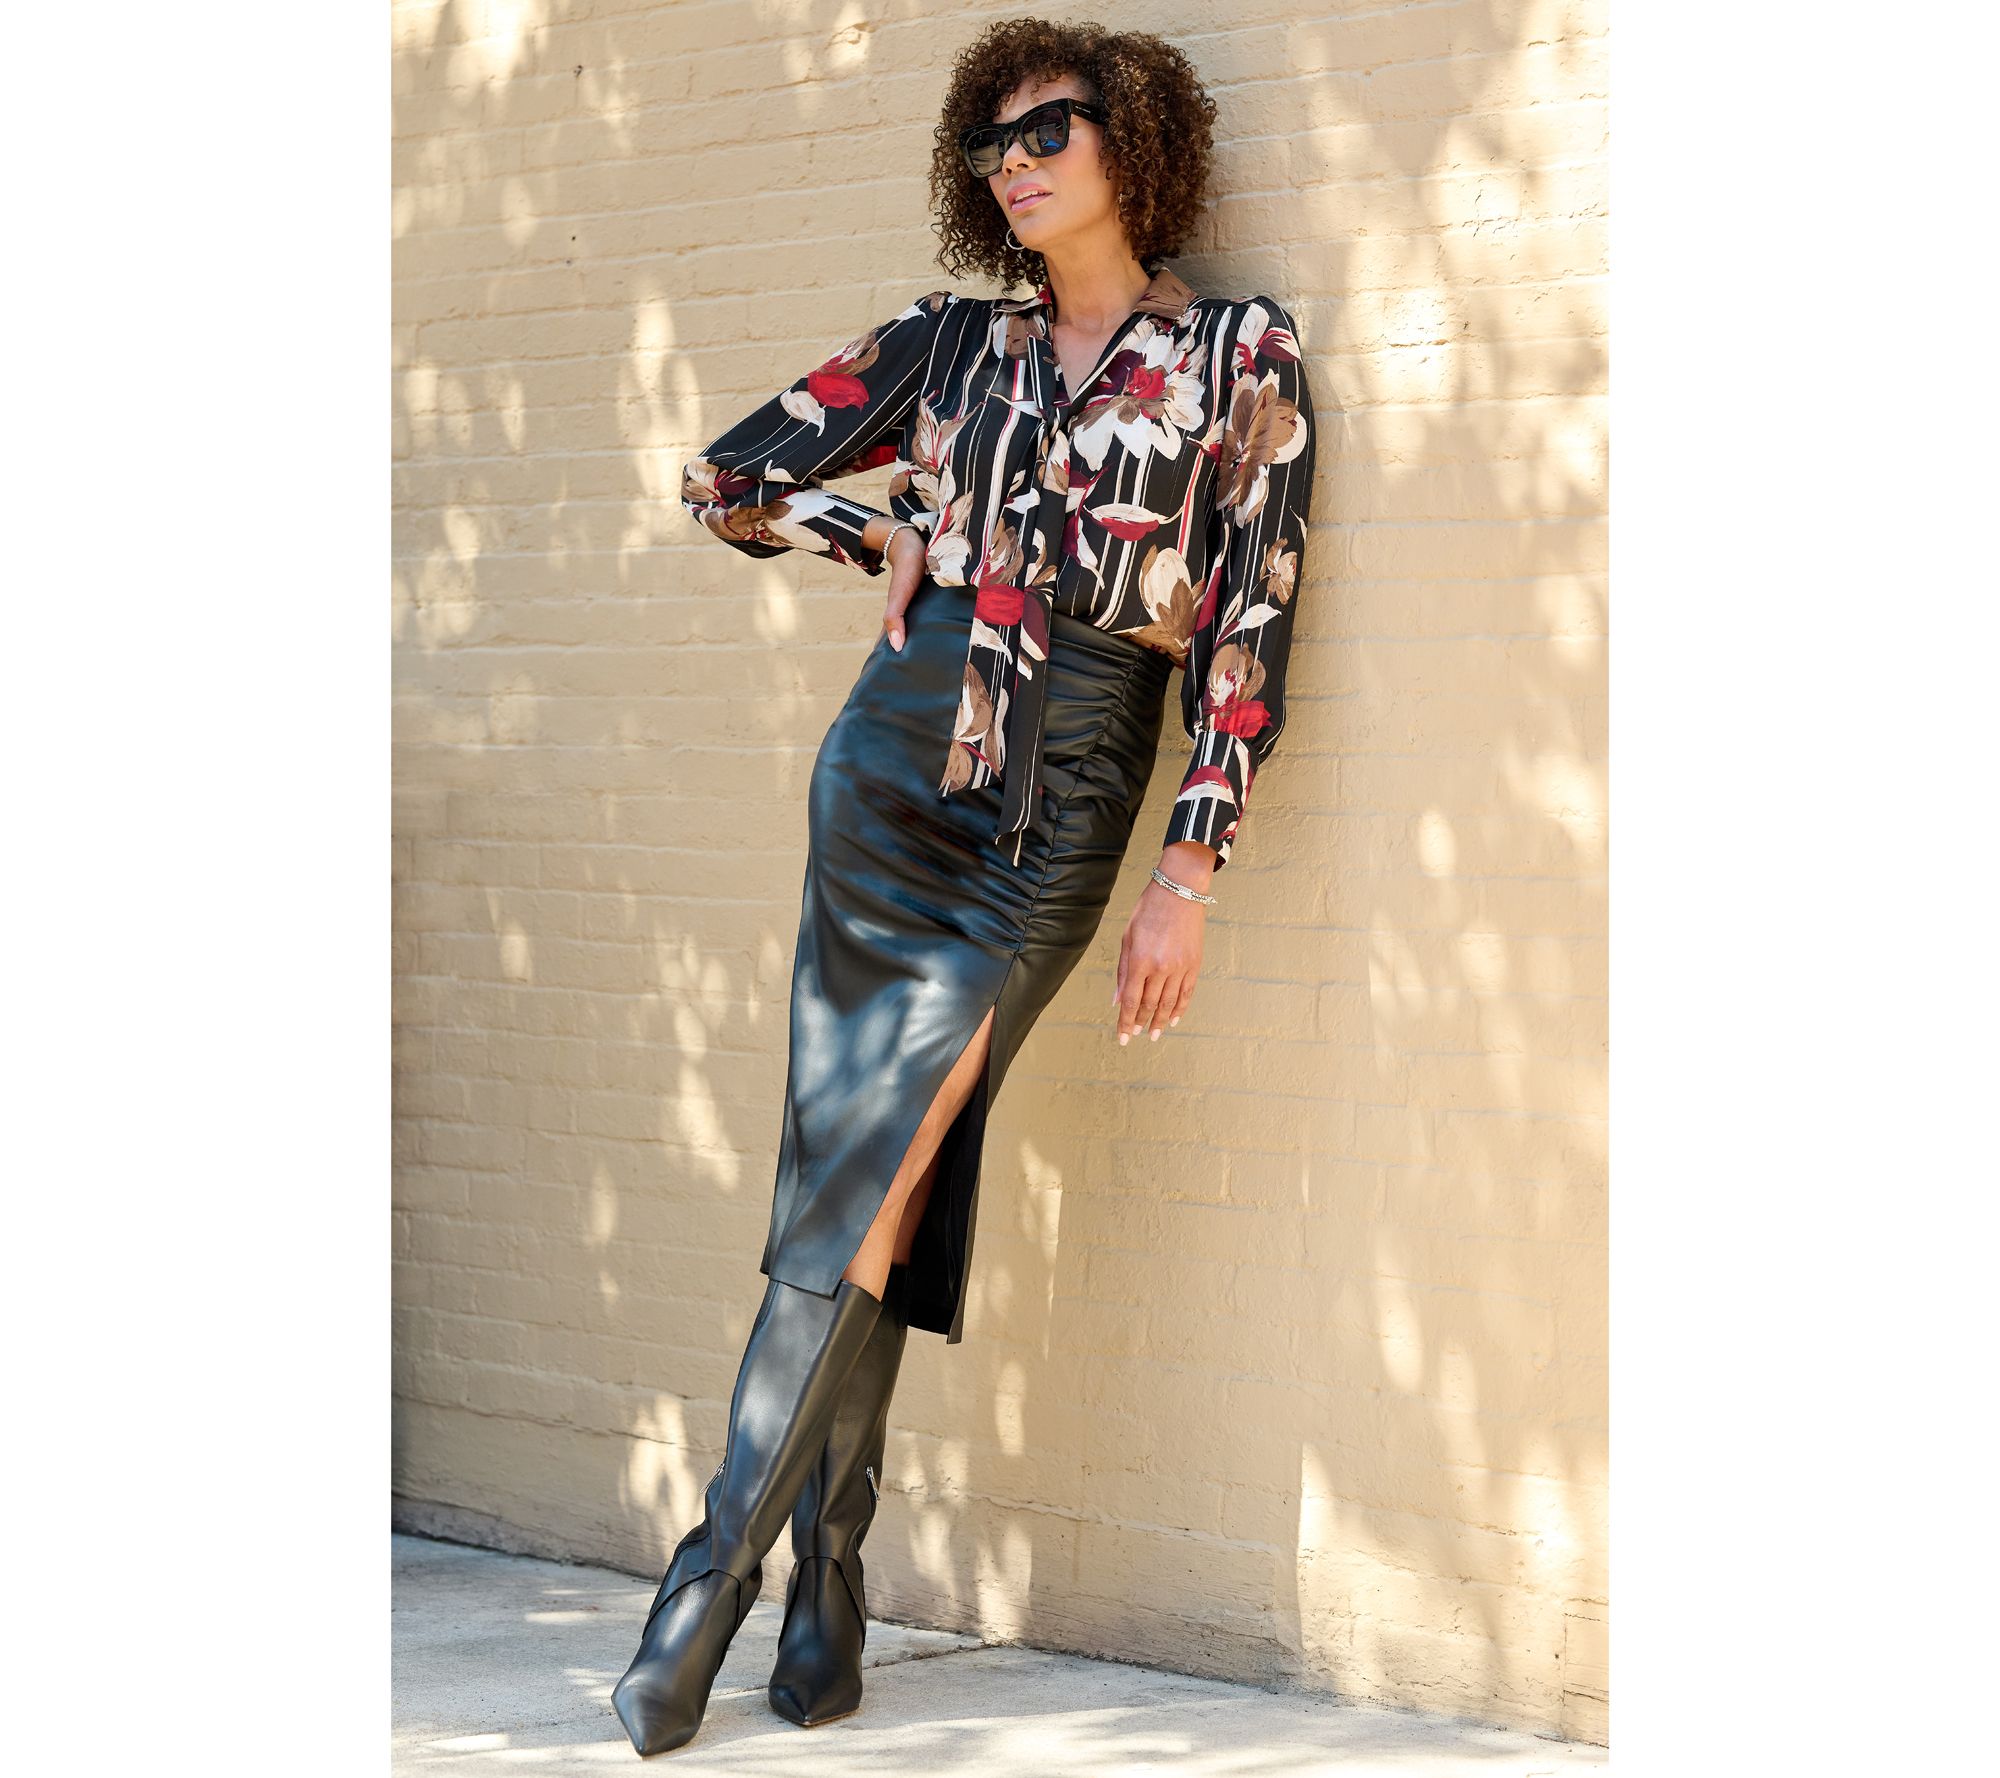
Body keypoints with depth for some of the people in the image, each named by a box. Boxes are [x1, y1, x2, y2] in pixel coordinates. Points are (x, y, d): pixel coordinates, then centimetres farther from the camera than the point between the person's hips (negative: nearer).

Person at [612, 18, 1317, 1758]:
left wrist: (1189, 876, -8)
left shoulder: (1240, 357, 3)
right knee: (858, 1169, -3)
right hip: (896, 764, 3)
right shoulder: (949, 344, 11)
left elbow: (1250, 632, -2)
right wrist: (893, 541, 14)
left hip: (1062, 821, -3)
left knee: (876, 1170, -11)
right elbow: (726, 478, 19)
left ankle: (722, 1565, -7)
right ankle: (825, 1585, 2)